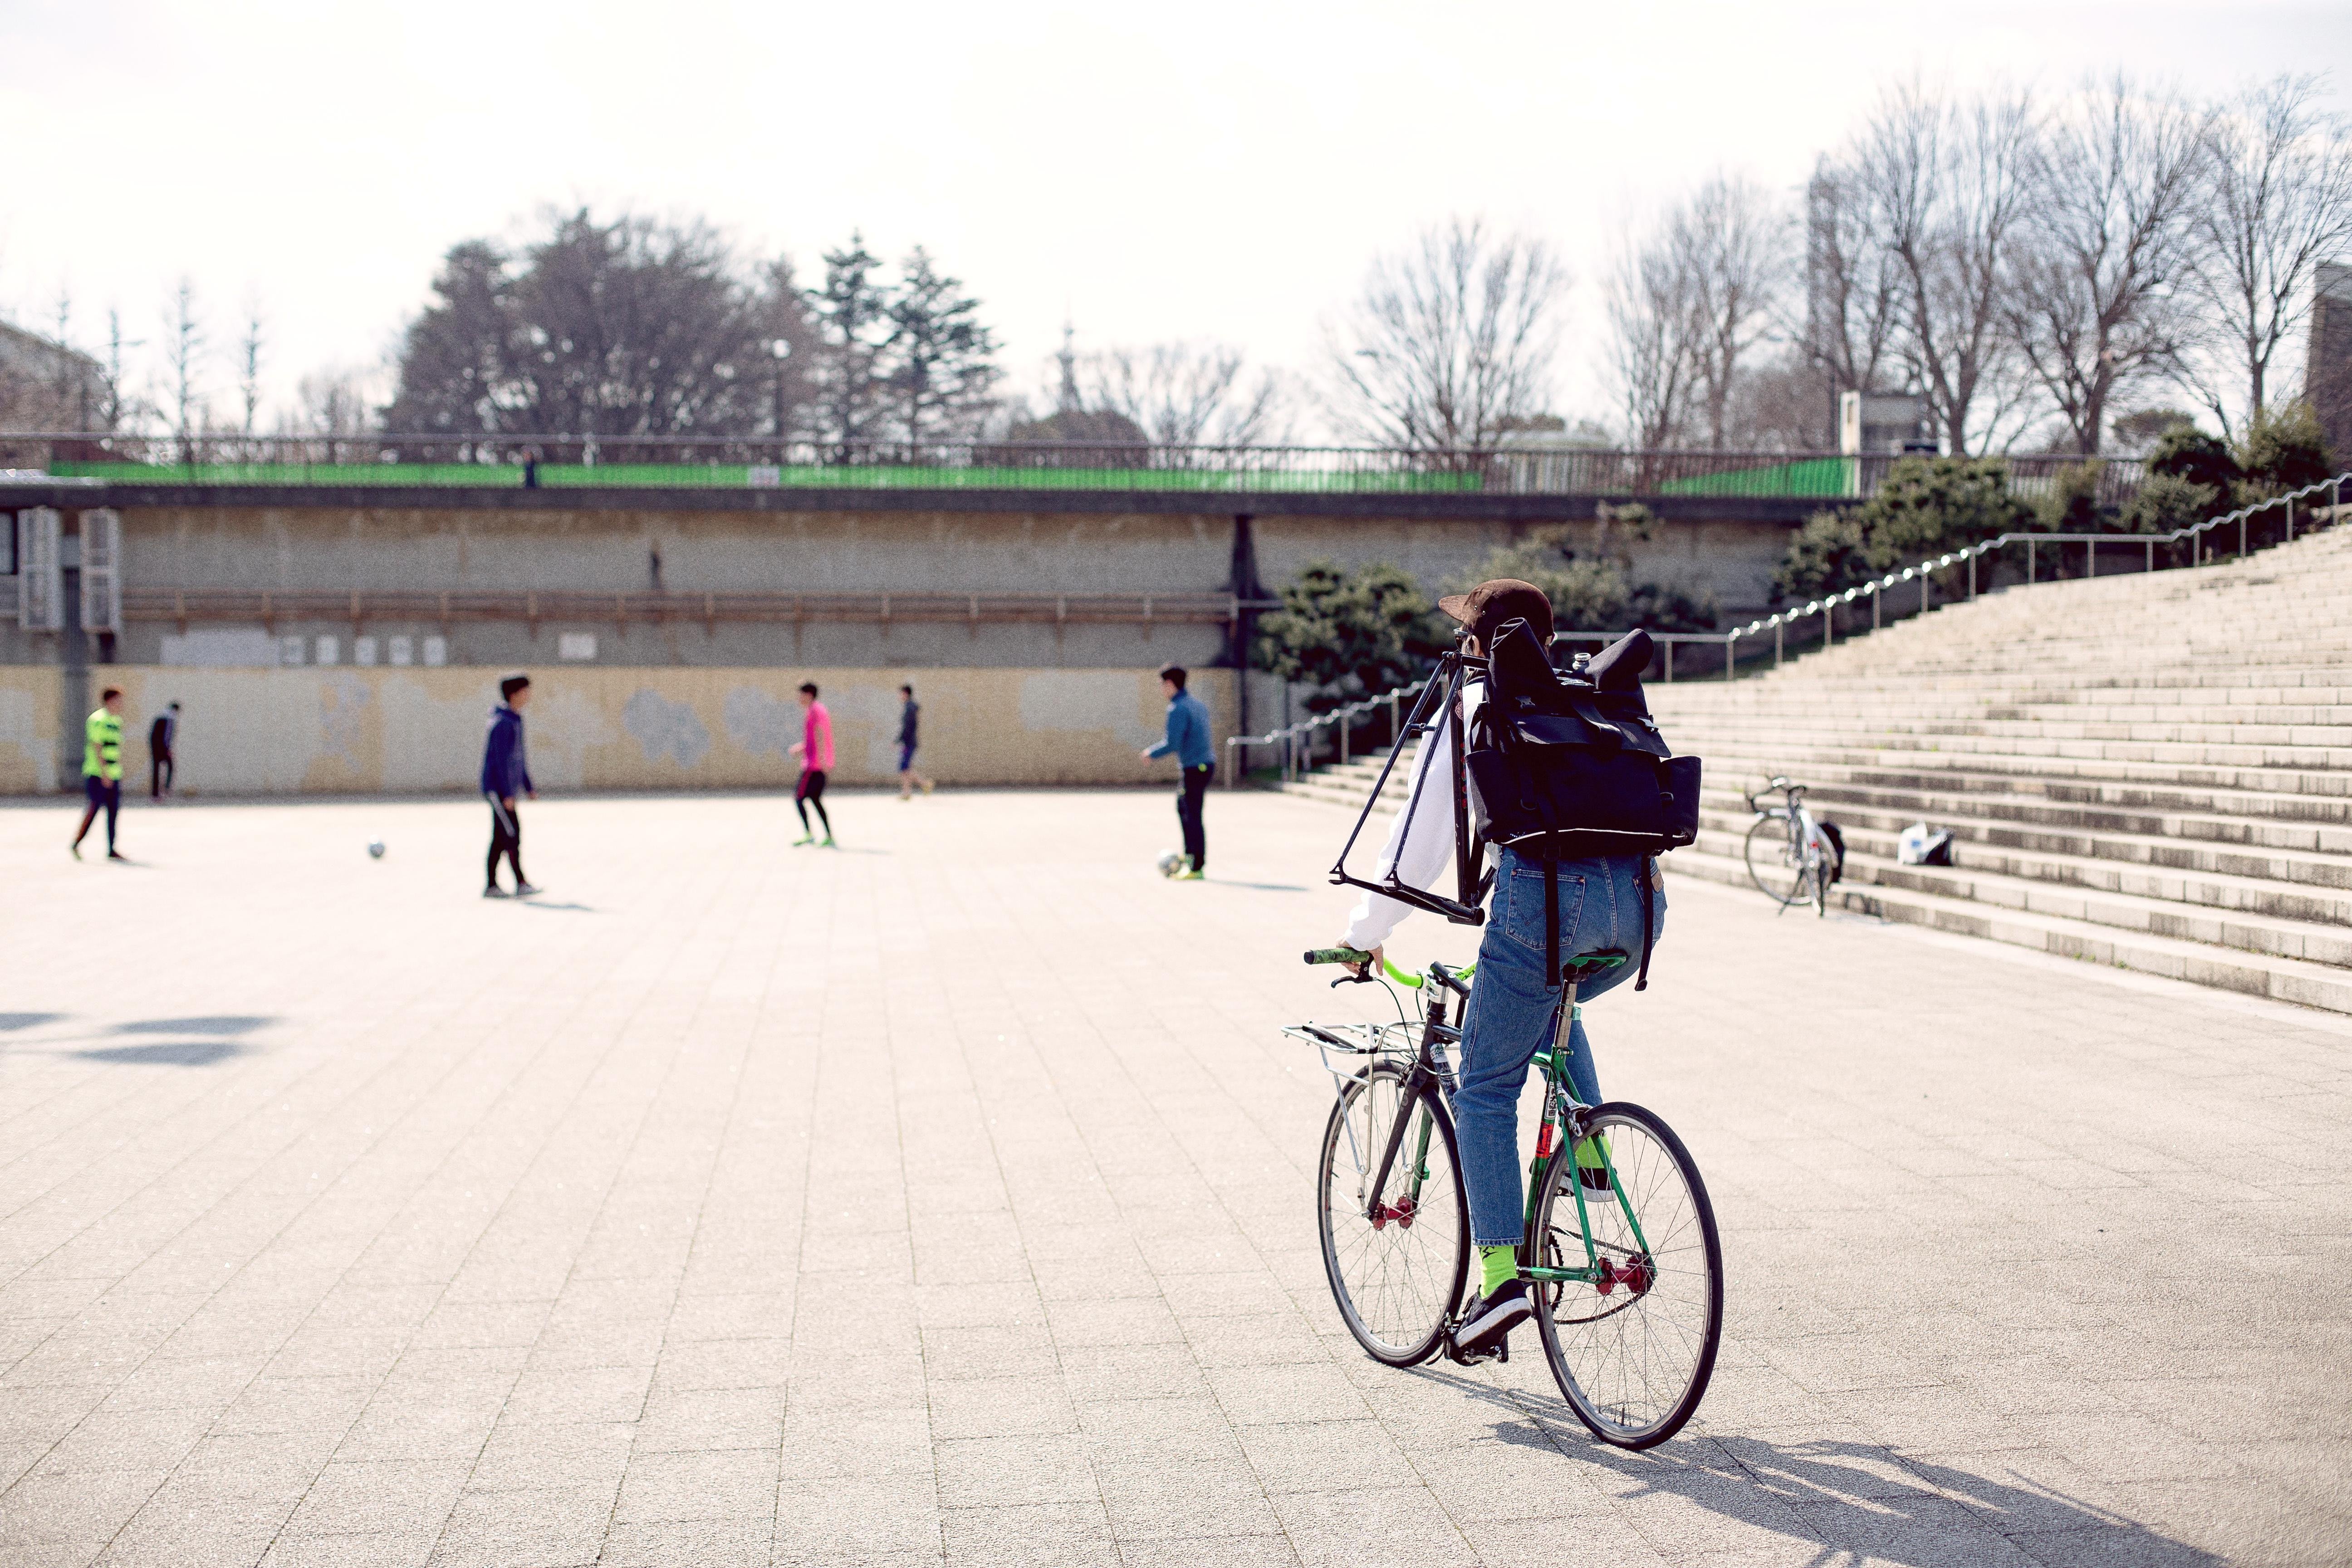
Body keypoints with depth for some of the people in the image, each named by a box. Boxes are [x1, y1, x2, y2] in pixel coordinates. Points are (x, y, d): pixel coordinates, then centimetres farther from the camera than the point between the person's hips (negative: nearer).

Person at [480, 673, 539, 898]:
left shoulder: (515, 721, 15)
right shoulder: (503, 723, -16)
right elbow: (501, 760, -19)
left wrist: (529, 788, 19)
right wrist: (507, 794, -22)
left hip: (506, 791, 10)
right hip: (498, 789, -10)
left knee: (500, 838, 9)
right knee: (512, 835, -12)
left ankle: (491, 886, 12)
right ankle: (521, 884, -13)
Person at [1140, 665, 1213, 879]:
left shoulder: (1177, 709, -16)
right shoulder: (1196, 703, 13)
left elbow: (1172, 744, -20)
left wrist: (1151, 753, -5)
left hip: (1193, 769, -10)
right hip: (1207, 763, 10)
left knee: (1192, 817, -4)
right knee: (1182, 807, 23)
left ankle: (1197, 868, 0)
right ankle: (1190, 854, 28)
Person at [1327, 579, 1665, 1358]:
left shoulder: (1472, 707, 13)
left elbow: (1423, 834, 11)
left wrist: (1366, 934, 21)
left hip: (1547, 893, -5)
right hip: (1638, 899, 6)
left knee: (1485, 1089, 8)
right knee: (1553, 1003, 37)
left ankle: (1501, 1274, 1)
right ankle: (1588, 1150, 21)